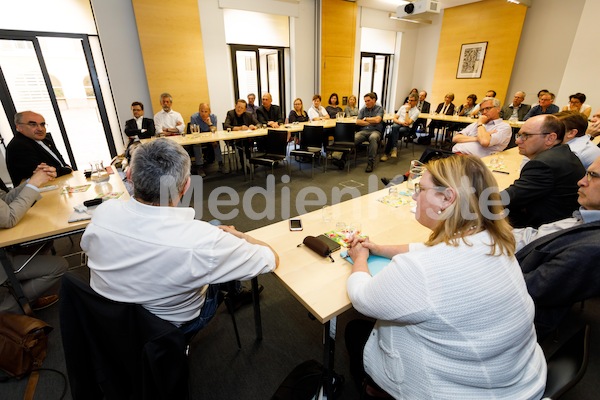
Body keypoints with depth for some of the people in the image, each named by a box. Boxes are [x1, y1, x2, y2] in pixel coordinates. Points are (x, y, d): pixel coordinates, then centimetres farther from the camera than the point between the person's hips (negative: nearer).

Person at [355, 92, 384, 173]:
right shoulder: (363, 109, 19)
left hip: (375, 131, -2)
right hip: (363, 131, 3)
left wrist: (365, 119, 4)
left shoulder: (379, 108, 10)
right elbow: (358, 122, 6)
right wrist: (370, 123, -1)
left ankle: (371, 162, -33)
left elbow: (377, 120, -9)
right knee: (353, 138, -31)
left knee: (373, 138, -40)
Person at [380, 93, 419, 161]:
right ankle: (394, 148, -38)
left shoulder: (416, 111, 0)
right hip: (397, 124, 3)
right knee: (395, 127, -35)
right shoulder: (403, 107, 16)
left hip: (407, 128, -3)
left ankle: (386, 153, -31)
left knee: (392, 133, -33)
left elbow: (408, 123, -13)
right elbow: (394, 118, 11)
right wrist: (401, 122, -9)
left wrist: (407, 111, -10)